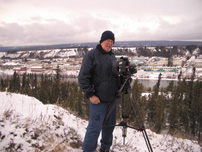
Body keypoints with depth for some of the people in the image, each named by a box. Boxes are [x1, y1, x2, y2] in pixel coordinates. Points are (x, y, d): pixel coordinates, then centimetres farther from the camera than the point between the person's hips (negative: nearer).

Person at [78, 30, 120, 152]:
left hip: (113, 99, 8)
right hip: (99, 100, -7)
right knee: (95, 127, -4)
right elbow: (83, 78, -12)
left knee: (110, 125, 16)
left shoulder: (112, 56, 16)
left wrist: (120, 90, 15)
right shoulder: (91, 55, -8)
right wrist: (90, 95, -17)